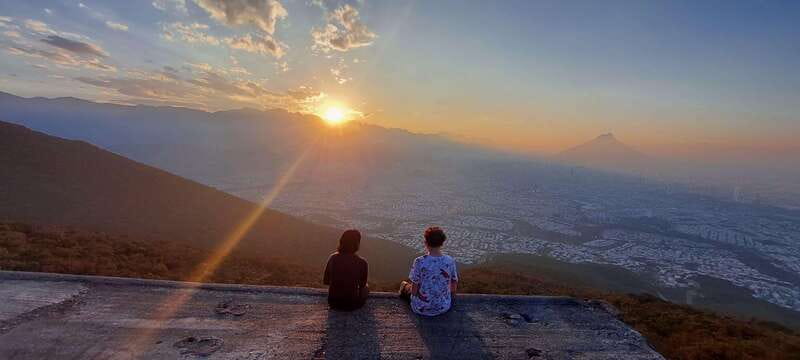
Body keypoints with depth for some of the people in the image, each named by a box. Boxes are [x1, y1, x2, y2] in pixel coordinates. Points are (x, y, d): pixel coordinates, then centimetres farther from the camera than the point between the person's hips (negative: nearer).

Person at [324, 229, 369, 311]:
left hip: (333, 302, 4)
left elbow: (325, 281, 1)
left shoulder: (333, 257, -10)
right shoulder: (362, 263, -19)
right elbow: (362, 284, -2)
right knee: (366, 287, 26)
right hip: (351, 305, -4)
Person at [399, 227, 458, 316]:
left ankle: (405, 288, 56)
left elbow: (414, 291, -15)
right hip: (444, 308, 3)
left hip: (421, 308, -2)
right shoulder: (450, 261, -14)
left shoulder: (419, 262, -22)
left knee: (404, 285, 26)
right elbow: (453, 289, -3)